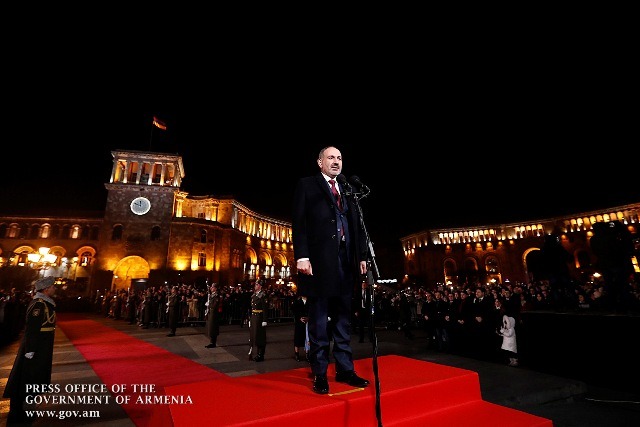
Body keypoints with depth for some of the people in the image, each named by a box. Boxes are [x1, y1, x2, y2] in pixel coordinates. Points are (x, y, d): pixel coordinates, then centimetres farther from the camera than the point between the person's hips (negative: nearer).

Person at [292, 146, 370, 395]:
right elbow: (299, 223, -4)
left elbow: (357, 226, 16)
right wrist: (301, 256, -14)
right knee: (319, 320, 3)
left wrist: (362, 256, 8)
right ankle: (319, 374, 15)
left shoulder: (348, 191, 21)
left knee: (343, 318, 11)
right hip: (319, 261, -5)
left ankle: (345, 369, 23)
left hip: (346, 261, 5)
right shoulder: (307, 185, 6)